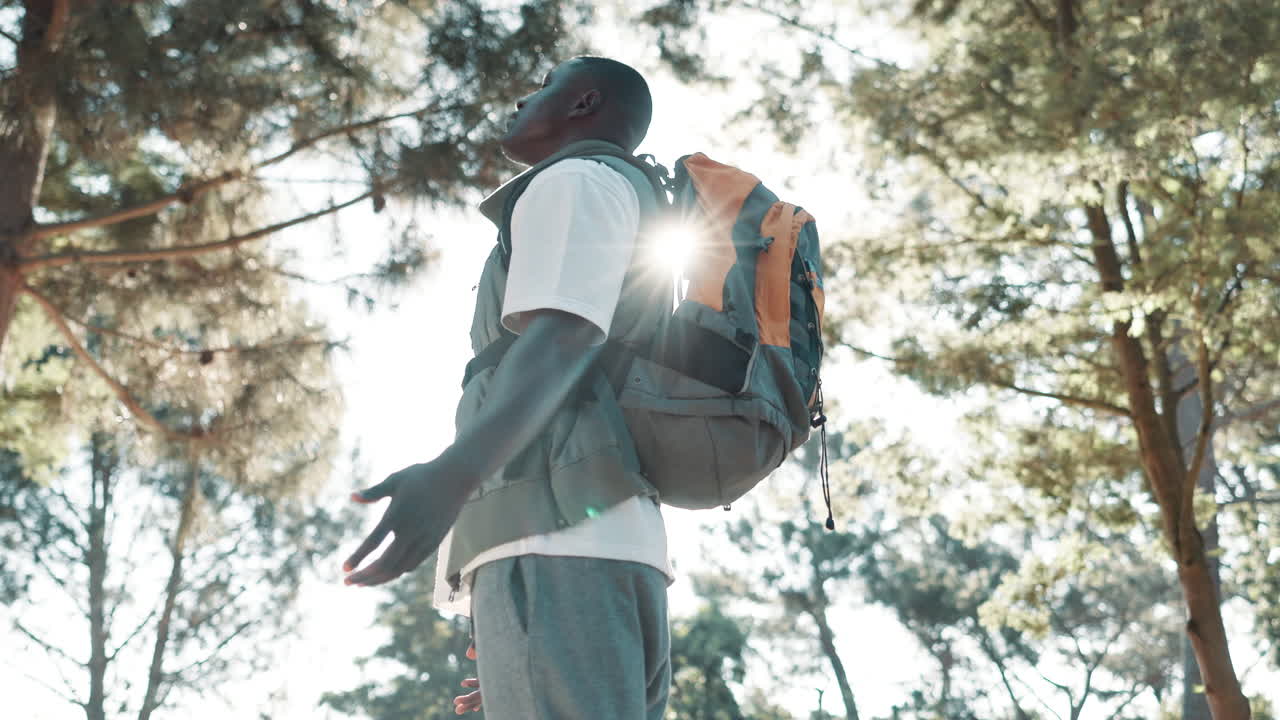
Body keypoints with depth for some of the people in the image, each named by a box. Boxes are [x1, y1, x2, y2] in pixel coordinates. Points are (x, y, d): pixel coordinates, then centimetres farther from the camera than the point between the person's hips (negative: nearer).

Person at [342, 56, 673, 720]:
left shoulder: (575, 184, 7)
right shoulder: (615, 275, 36)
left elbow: (558, 342, -13)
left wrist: (452, 474, -30)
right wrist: (523, 641, 28)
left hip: (555, 543, -10)